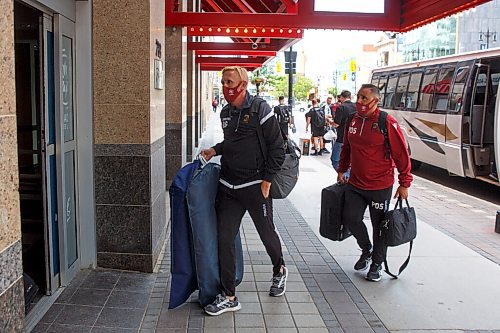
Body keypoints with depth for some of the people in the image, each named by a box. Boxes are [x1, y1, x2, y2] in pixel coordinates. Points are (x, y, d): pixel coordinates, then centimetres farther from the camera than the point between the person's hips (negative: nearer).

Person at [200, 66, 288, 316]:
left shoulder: (260, 110, -11)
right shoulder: (225, 113, 10)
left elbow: (277, 147, -10)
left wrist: (266, 180, -12)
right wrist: (215, 150, 7)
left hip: (255, 185, -5)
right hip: (228, 187, 6)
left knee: (267, 234, 12)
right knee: (224, 239, 2)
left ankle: (279, 270, 43)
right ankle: (228, 297, 13)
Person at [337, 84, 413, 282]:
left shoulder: (387, 124, -15)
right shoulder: (353, 121, 4)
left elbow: (402, 154, -12)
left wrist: (404, 183, -10)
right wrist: (342, 170, 19)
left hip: (380, 187, -5)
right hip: (355, 184, 5)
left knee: (379, 226, 7)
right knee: (350, 218, 3)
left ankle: (377, 264, 27)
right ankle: (366, 250, 31)